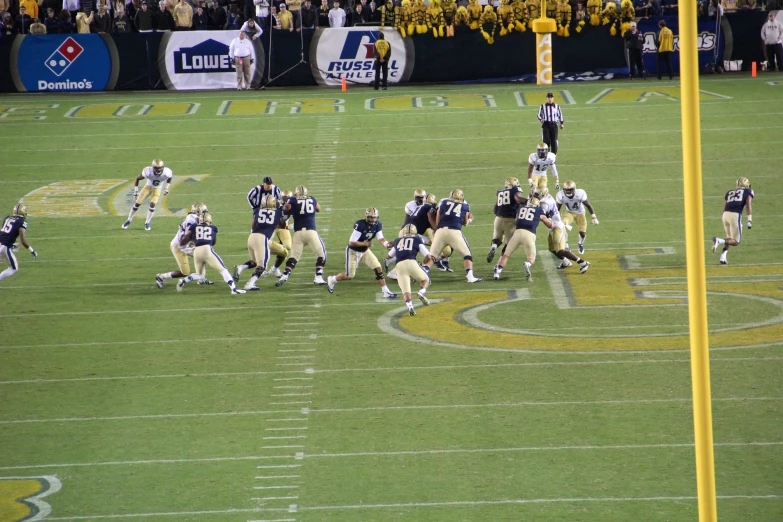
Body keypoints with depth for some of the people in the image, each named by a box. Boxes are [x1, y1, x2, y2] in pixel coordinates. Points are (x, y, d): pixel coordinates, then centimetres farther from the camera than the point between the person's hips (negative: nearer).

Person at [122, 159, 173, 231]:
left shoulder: (166, 173, -30)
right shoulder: (148, 172, -33)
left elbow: (170, 177, -3)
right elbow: (138, 178, -15)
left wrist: (167, 188, 0)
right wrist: (135, 191, -13)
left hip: (157, 189, 0)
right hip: (148, 187, 0)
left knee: (152, 204, -19)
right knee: (137, 203, -4)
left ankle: (147, 223, 1)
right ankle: (129, 220, 16)